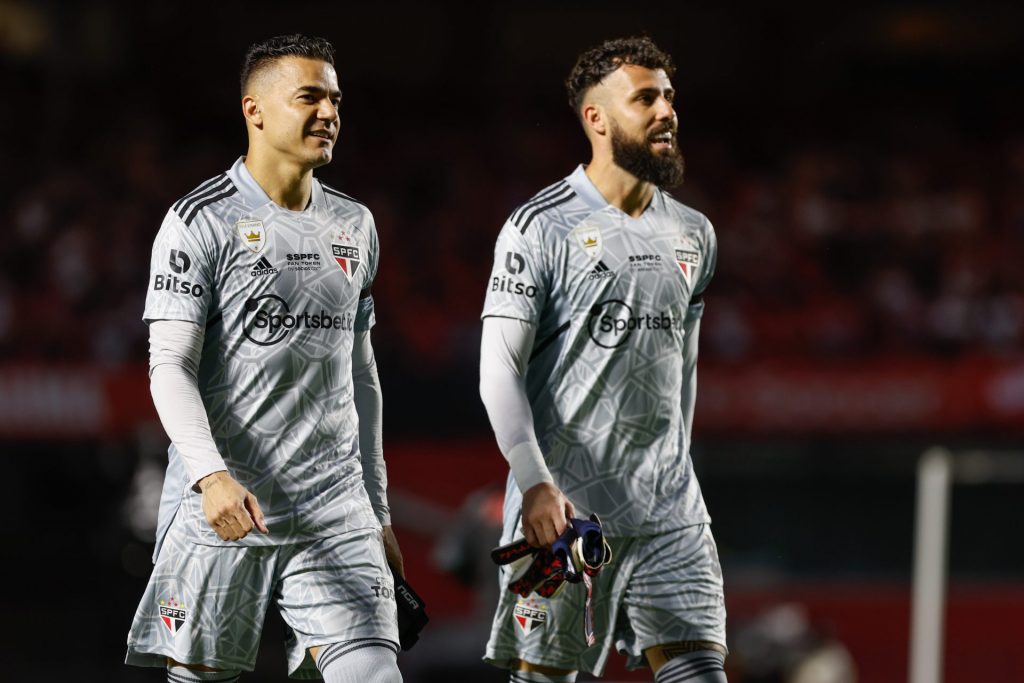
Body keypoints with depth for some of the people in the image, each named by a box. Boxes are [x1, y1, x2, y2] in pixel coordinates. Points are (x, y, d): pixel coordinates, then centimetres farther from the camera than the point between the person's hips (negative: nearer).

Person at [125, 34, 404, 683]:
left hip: (335, 510, 4)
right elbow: (169, 367, -10)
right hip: (223, 508, -4)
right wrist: (212, 474, -25)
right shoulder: (200, 222, -4)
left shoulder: (354, 225, 15)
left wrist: (378, 509, 20)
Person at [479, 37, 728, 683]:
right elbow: (499, 370, -9)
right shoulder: (541, 228, -4)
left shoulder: (695, 235, 14)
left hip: (668, 509, 5)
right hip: (562, 506, -5)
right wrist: (535, 483, -19)